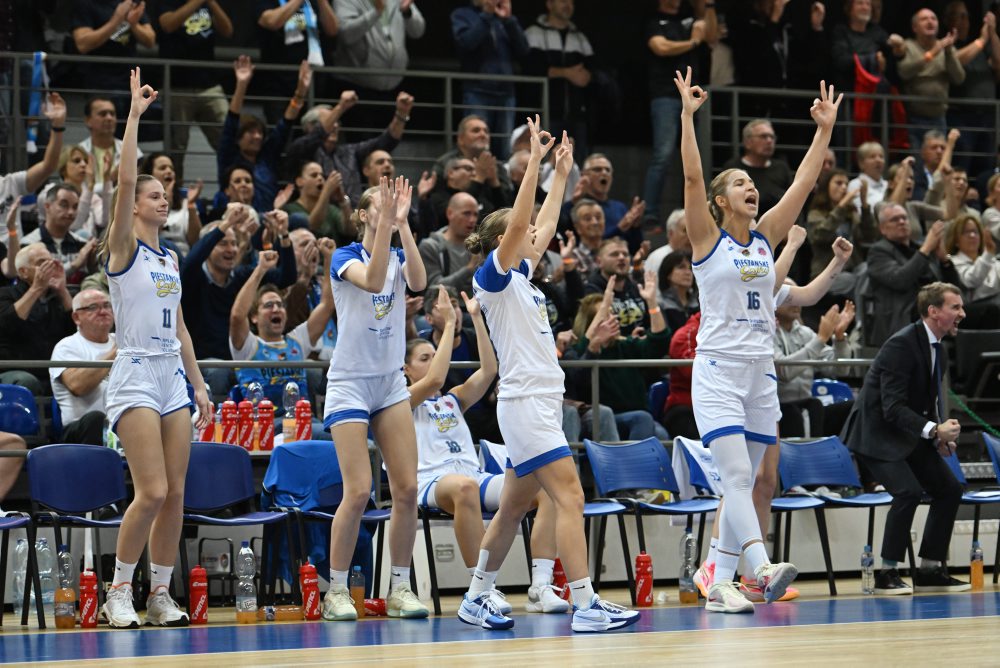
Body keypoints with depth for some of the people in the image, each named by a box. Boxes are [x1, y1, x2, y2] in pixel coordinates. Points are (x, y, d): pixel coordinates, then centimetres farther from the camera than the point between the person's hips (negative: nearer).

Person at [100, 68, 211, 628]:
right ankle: (119, 592, -2)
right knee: (153, 492, -14)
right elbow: (126, 179, -15)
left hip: (174, 377, 7)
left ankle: (161, 595, 9)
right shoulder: (123, 247, -2)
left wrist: (200, 385, 16)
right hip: (136, 375, -7)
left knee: (176, 494, 2)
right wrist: (135, 113, -16)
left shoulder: (171, 259, 17)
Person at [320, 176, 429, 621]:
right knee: (359, 492, -12)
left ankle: (399, 587, 7)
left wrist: (403, 222, -23)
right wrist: (386, 222, -33)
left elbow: (418, 282, -17)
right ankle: (336, 590, -1)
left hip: (391, 383, 5)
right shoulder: (345, 257, -6)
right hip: (350, 383, -5)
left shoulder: (398, 256, 7)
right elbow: (371, 281, -28)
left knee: (407, 489, -2)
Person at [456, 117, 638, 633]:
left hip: (543, 402, 10)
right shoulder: (493, 276, -6)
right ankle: (585, 606, -19)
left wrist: (562, 173, 28)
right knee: (570, 497, -15)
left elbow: (543, 226, 28)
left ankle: (476, 599, 19)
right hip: (524, 402, -10)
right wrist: (534, 160, -20)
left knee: (514, 508, 12)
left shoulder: (519, 276, 17)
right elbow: (518, 224, -19)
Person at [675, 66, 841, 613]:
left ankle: (720, 584, 8)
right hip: (717, 368, -6)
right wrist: (688, 114, -17)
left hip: (760, 372, 6)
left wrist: (825, 129, 7)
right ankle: (763, 568, -31)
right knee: (736, 474, -18)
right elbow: (692, 176, -13)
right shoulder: (708, 238, -2)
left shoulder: (765, 238, 12)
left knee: (743, 483, 5)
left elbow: (804, 182, 10)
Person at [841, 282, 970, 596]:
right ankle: (887, 574, -16)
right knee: (909, 491, -26)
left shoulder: (939, 350, 7)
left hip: (910, 434, 9)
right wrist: (934, 430, -35)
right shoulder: (901, 344, -22)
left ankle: (930, 570, 11)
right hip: (877, 433, -9)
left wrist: (941, 435, -3)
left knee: (949, 489, 3)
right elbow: (893, 408, -27)